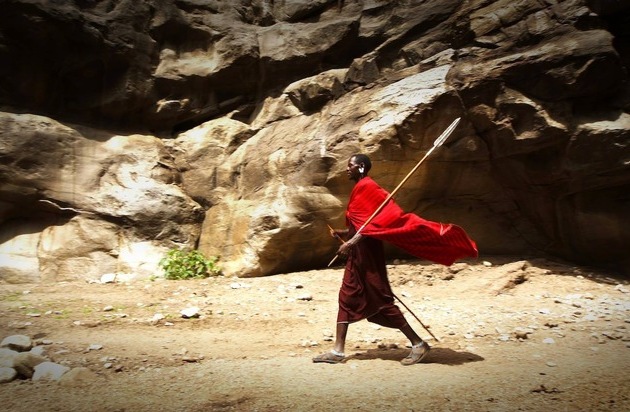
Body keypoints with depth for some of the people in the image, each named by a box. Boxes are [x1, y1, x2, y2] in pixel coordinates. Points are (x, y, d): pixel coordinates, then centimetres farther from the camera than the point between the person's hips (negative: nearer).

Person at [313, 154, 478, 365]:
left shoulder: (366, 187, -12)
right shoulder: (359, 189, 18)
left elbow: (378, 219, -23)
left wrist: (351, 241, -26)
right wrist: (343, 233, 10)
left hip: (367, 253, -10)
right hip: (358, 254, 10)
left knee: (380, 300, -6)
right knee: (347, 297, 8)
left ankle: (418, 343, 5)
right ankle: (338, 350, 13)